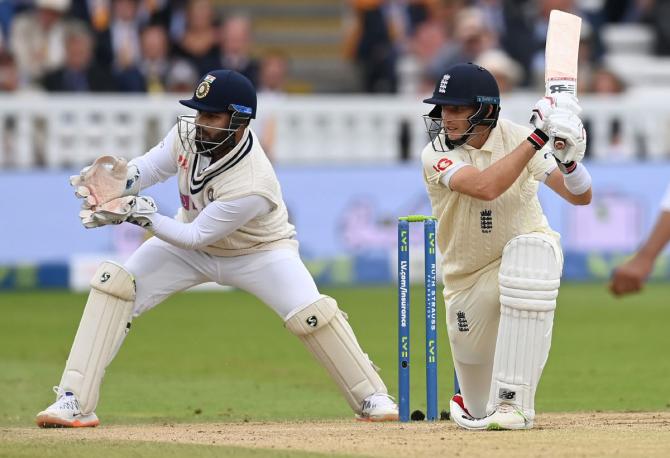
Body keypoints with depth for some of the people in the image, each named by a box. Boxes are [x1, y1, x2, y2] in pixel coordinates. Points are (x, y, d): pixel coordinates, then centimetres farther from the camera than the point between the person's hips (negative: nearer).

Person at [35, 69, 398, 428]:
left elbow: (195, 236, -33)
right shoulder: (189, 133, -23)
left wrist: (143, 215, -43)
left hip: (258, 251, -5)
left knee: (311, 314, -26)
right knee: (112, 284, -15)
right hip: (191, 244, 5)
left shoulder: (252, 186, -38)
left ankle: (371, 398, -2)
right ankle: (75, 402, -13)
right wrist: (122, 181, -27)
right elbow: (154, 165, -5)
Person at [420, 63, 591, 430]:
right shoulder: (436, 154, -16)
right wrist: (538, 137, -38)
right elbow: (484, 187, -36)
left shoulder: (515, 137, -12)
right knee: (480, 408, 1)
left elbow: (580, 196, -15)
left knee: (530, 251, -40)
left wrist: (568, 160, -37)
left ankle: (513, 401, -34)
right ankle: (471, 398, 46)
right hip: (469, 276, 1)